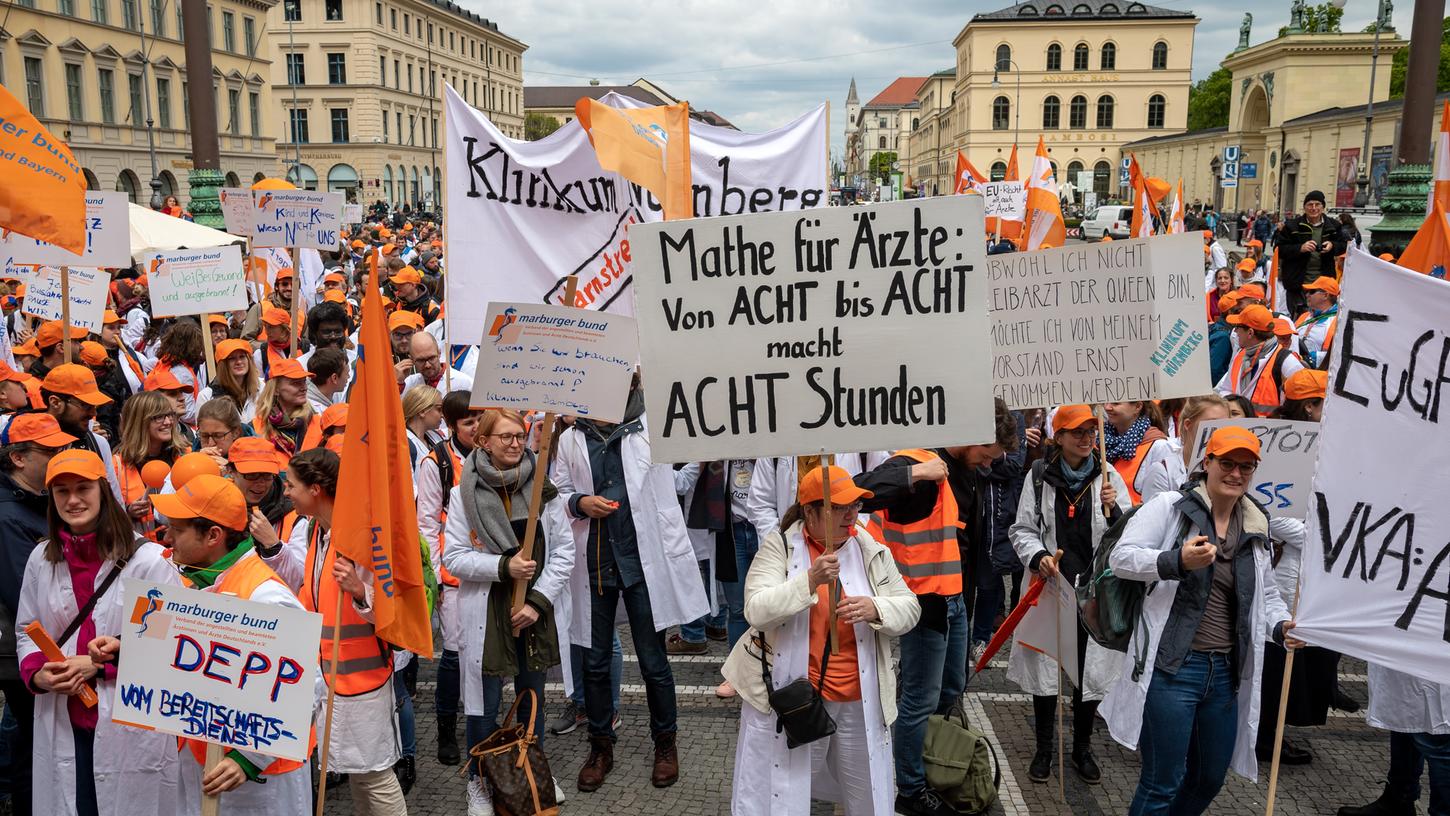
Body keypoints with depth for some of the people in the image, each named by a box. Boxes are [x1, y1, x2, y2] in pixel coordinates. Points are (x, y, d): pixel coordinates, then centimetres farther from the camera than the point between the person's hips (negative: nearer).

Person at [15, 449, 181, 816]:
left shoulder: (148, 558, -11)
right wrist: (36, 673, -5)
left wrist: (100, 664, -17)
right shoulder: (41, 559, 6)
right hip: (62, 724, 4)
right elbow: (26, 631, 15)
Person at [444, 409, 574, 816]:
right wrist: (504, 566, -19)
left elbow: (563, 550, 0)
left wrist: (538, 601, -9)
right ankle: (479, 781, 26)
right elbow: (453, 557, -7)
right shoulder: (464, 493, -6)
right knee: (485, 702, 5)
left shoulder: (542, 488, -1)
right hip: (486, 610, -2)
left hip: (536, 609, 2)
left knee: (533, 695, 15)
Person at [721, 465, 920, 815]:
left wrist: (875, 609, -18)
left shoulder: (872, 550, 2)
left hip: (859, 699, 3)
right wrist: (810, 581, -29)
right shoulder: (779, 546, -7)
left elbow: (909, 608, 3)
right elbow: (756, 611, -17)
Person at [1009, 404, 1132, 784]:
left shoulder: (1108, 476, -1)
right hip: (1049, 585, -1)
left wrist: (1113, 509, -21)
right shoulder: (1039, 475, -4)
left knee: (1090, 669, 9)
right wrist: (1038, 557, -17)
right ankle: (1044, 749, 26)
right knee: (1044, 666, 8)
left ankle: (1082, 748, 30)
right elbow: (1022, 530, 1)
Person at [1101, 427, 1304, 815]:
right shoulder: (1170, 507, -7)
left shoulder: (1258, 528, 13)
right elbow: (1120, 558, -14)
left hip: (1226, 672, 7)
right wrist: (1177, 561, -29)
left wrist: (1281, 626, 1)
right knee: (1162, 783, -2)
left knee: (1211, 779, 19)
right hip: (1171, 667, -7)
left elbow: (1267, 595, 22)